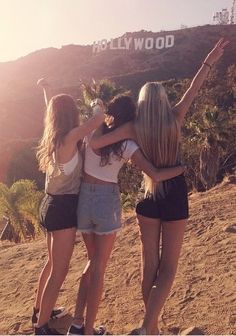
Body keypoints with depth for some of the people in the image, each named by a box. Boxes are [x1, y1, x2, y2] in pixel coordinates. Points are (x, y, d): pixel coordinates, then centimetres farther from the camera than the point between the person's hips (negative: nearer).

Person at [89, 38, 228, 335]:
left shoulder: (134, 128, -9)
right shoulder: (175, 119, -7)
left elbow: (93, 143, -19)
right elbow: (193, 90, 7)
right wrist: (209, 61, 18)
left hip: (149, 198, 1)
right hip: (175, 197, -1)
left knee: (149, 266, 16)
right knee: (168, 268, 11)